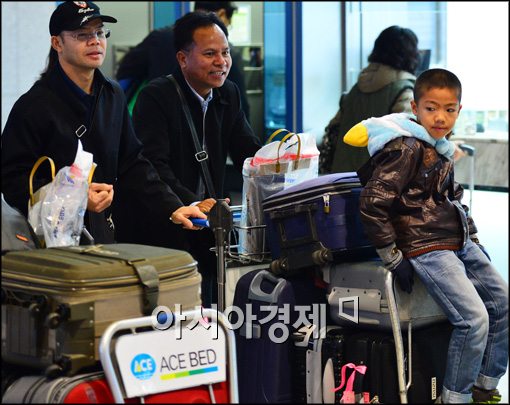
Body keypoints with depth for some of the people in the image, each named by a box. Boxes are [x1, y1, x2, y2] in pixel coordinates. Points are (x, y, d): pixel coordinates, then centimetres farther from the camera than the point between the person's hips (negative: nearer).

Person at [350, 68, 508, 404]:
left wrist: (473, 238, 20)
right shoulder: (406, 148, -15)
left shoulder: (442, 149, 13)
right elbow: (372, 203, -21)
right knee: (474, 319, -19)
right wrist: (393, 258, -18)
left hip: (458, 242, 9)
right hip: (426, 247, -9)